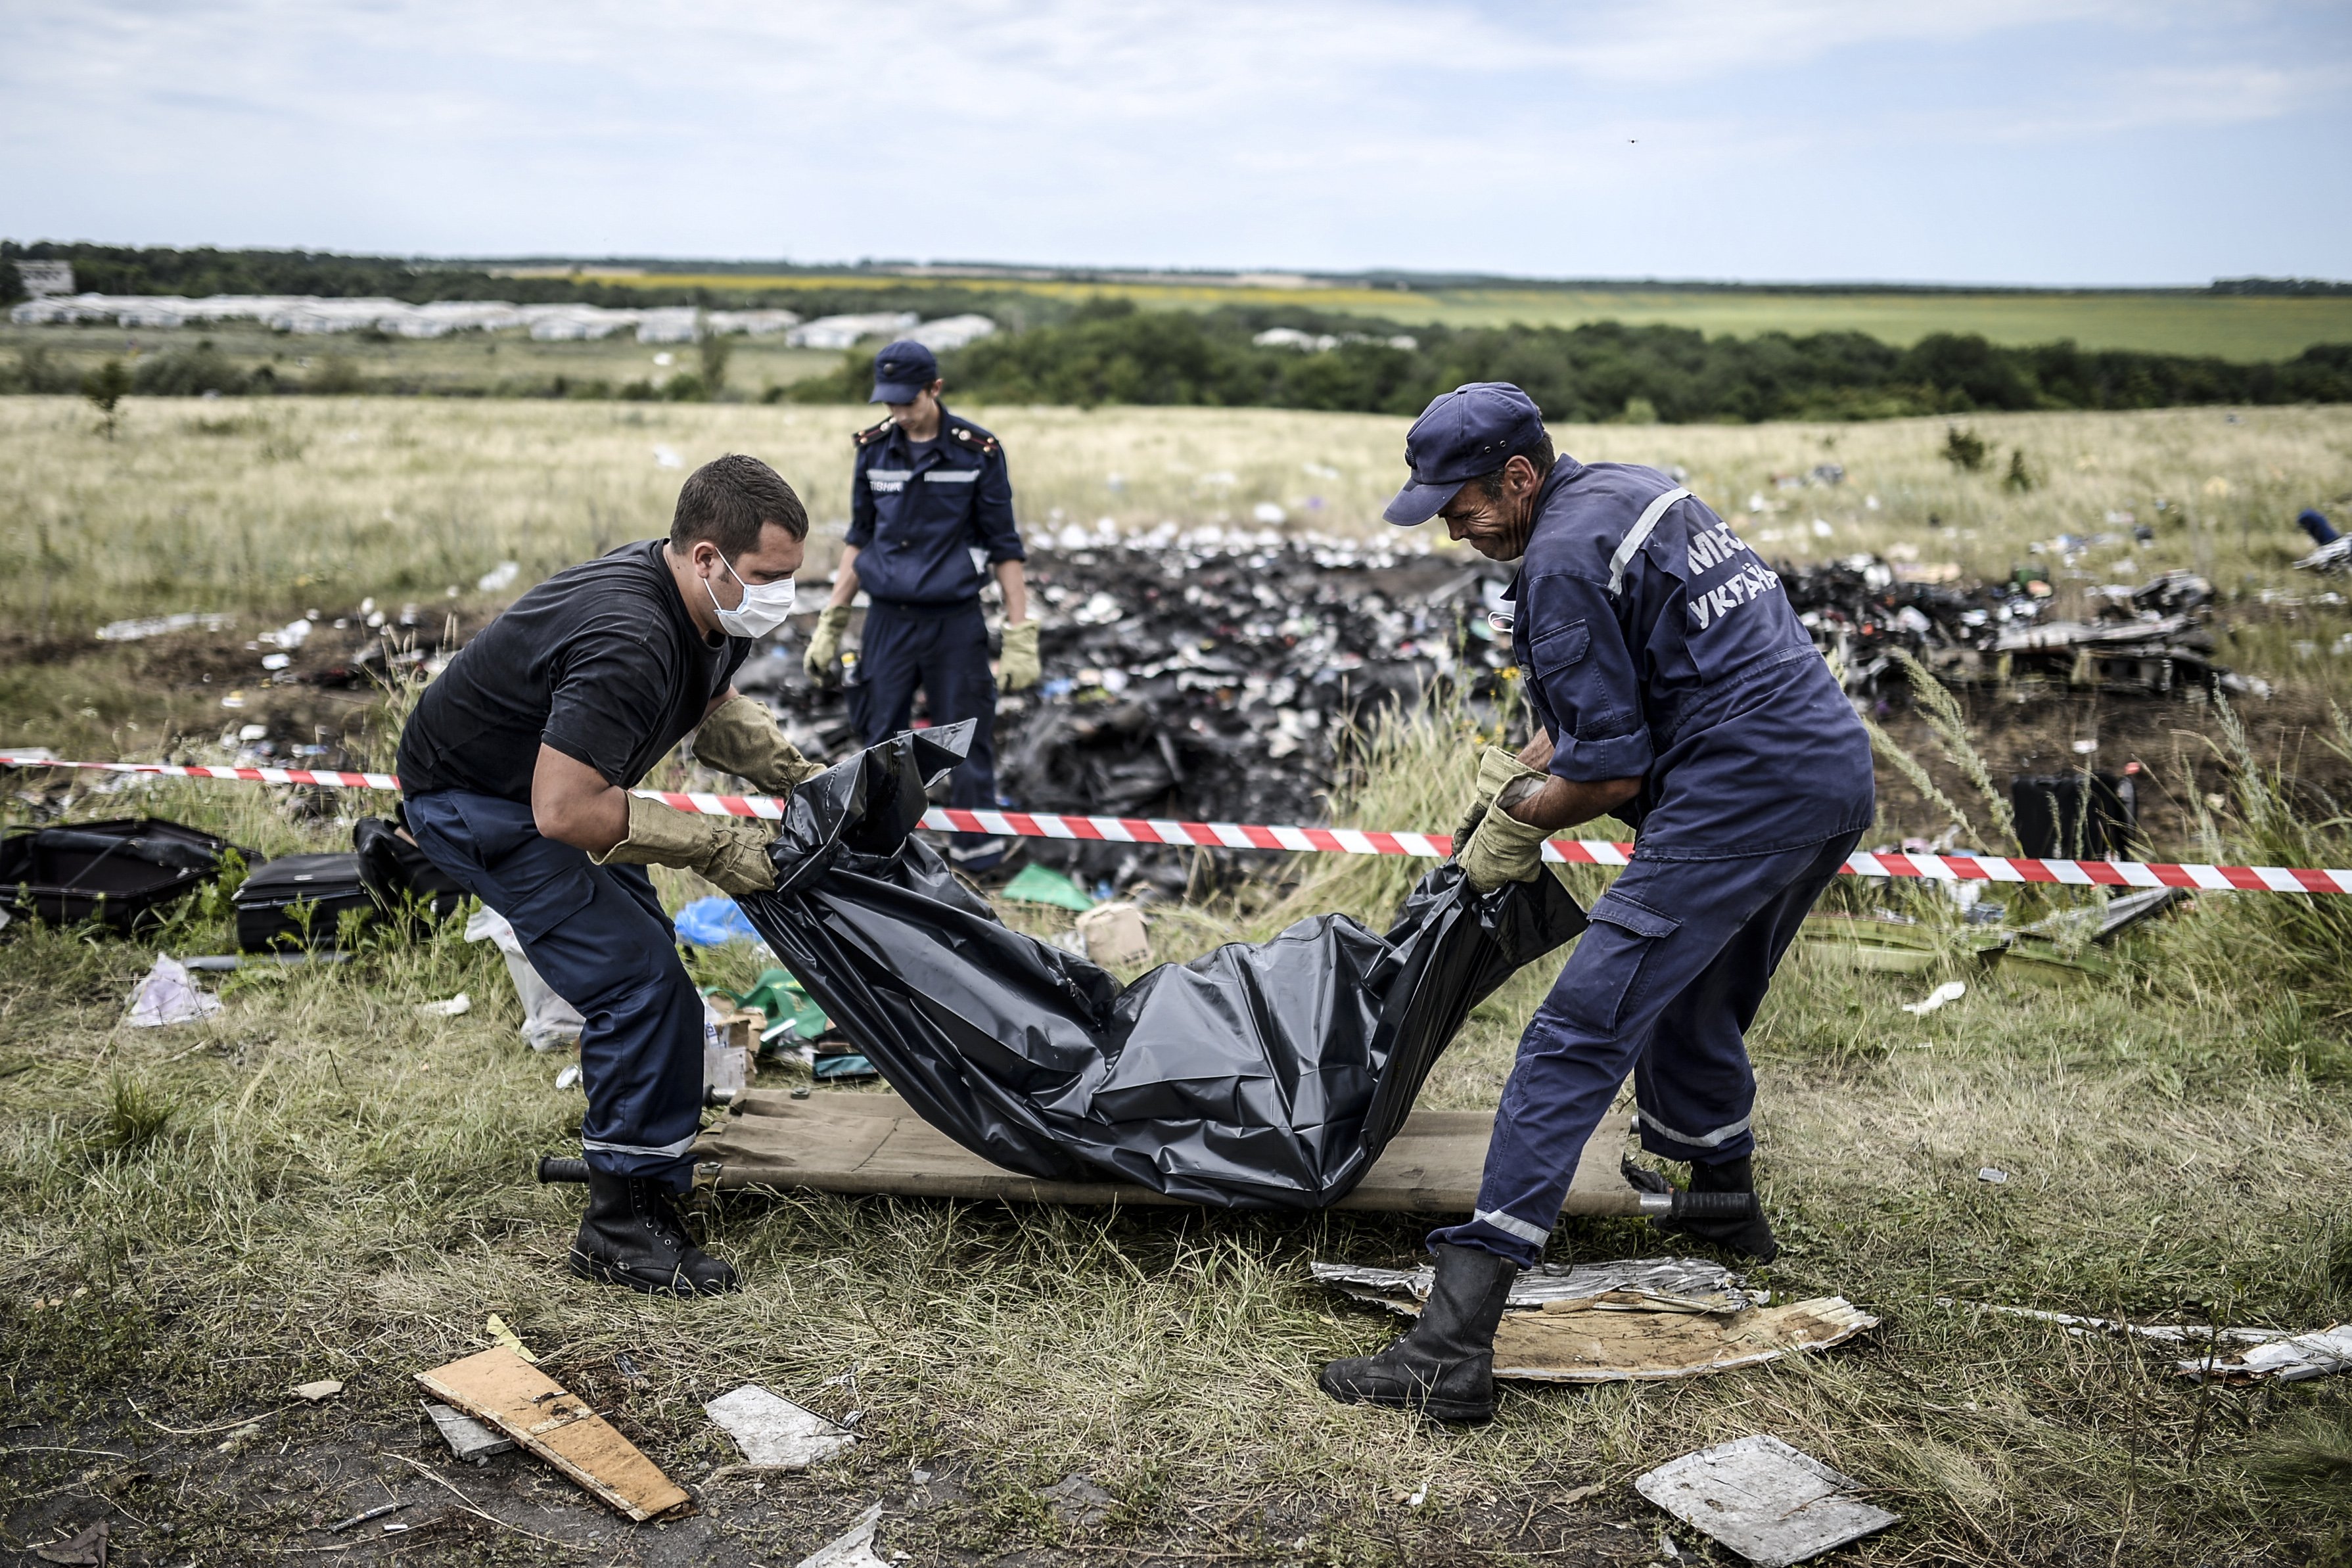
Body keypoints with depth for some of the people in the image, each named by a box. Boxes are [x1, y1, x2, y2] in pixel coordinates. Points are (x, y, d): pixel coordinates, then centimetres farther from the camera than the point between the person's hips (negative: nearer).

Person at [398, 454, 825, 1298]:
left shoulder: (707, 611, -6)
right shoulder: (629, 642, -36)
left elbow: (718, 708, 14)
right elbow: (564, 810, -38)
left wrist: (797, 776, -2)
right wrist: (714, 845, -30)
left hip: (539, 779, 10)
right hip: (473, 803, -10)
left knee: (644, 950, 16)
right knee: (639, 981, -15)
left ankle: (629, 1161, 32)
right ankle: (621, 1223, -3)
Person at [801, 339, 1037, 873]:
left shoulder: (977, 452, -5)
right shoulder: (873, 449, 5)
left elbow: (1004, 547, -2)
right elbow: (859, 539, 13)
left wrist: (1020, 637, -6)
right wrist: (829, 625, 11)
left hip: (955, 622, -3)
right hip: (888, 621, 3)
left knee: (966, 741, 0)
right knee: (881, 740, 6)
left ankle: (978, 849, 13)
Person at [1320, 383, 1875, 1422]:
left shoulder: (1562, 559, -12)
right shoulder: (1628, 488, 18)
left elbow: (1612, 768, -12)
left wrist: (1519, 823, 3)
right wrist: (1516, 771, 21)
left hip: (1741, 796, -10)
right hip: (1840, 773, 10)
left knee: (1579, 1036, -12)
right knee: (1694, 1011, 29)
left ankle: (1451, 1351, -16)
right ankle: (1726, 1210, 52)